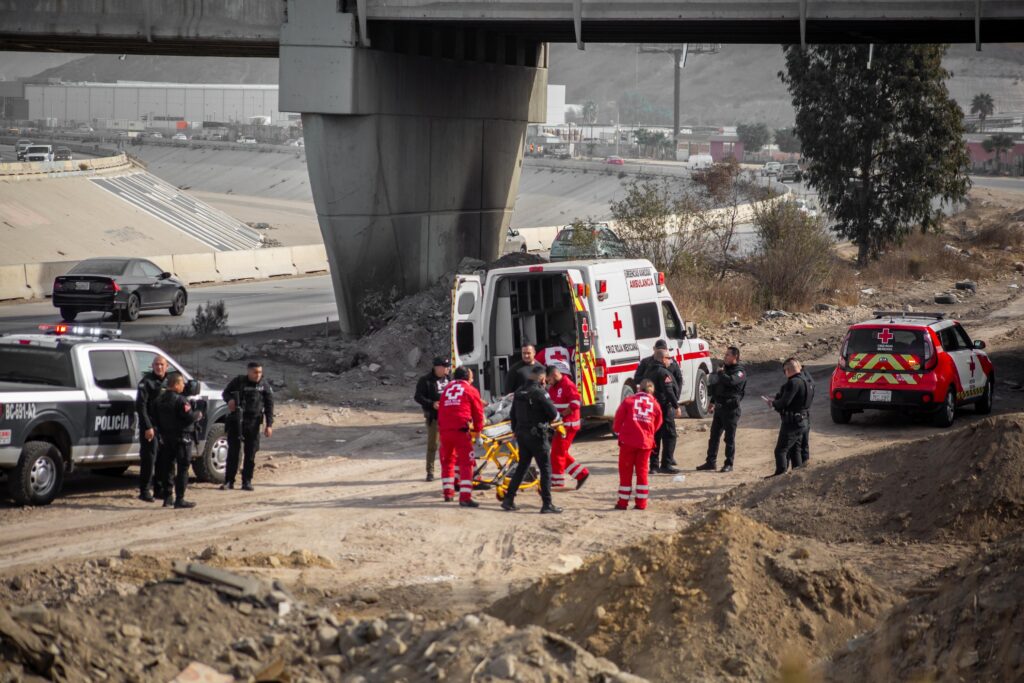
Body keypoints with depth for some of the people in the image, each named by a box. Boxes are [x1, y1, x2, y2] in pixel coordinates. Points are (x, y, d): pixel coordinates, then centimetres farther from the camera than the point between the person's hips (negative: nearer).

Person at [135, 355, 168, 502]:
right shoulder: (146, 382, -6)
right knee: (149, 458, -6)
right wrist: (147, 427, -18)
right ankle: (145, 491, -1)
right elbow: (141, 405, -12)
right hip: (150, 427, -6)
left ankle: (160, 489, 18)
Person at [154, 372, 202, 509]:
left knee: (168, 467, 16)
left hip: (166, 438, 8)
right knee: (182, 469, -2)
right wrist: (199, 415, -4)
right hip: (181, 438, -8)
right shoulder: (180, 400, -18)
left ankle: (167, 498, 18)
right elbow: (189, 417, -23)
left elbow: (157, 419, 13)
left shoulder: (160, 400, 8)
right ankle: (179, 499, -3)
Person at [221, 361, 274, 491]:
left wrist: (269, 425, -4)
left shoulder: (264, 385, 1)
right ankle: (229, 481, 6)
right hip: (236, 421, 0)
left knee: (250, 453, 3)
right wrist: (229, 399, -11)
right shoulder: (238, 381, 0)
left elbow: (269, 405, 3)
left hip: (253, 423, 0)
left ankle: (247, 481, 10)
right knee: (233, 451, 1)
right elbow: (226, 392, 14)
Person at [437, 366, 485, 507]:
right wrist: (477, 430, 19)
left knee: (447, 461, 21)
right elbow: (478, 412, 6)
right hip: (461, 430, -5)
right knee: (466, 463, -5)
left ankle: (448, 493, 27)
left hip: (444, 430, 5)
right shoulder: (470, 390, 6)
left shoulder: (447, 388, 20)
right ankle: (465, 497, -15)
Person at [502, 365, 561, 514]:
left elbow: (513, 415, 16)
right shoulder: (539, 392, -15)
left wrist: (516, 431, 26)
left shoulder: (519, 393, 8)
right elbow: (553, 413, -18)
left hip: (522, 434, 7)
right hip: (537, 435, -7)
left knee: (521, 467, 17)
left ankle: (508, 500, 16)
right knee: (545, 469, -1)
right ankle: (547, 504, -3)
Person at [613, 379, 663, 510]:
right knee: (642, 471, 10)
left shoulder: (628, 401, -1)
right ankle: (641, 503, 7)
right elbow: (657, 424, 13)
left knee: (625, 470, 7)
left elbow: (619, 418, 0)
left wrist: (617, 430, 19)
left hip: (628, 440, -2)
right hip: (646, 441, 2)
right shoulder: (655, 405, 5)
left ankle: (623, 502, 9)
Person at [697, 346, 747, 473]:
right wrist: (713, 402, 22)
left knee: (729, 438, -2)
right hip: (719, 407, 8)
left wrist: (721, 373, -13)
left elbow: (730, 381, -31)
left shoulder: (739, 372, -9)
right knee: (714, 436, 9)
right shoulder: (725, 368, 17)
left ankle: (729, 464, 4)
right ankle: (711, 462, 15)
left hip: (731, 409, -8)